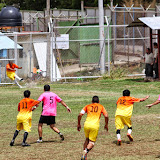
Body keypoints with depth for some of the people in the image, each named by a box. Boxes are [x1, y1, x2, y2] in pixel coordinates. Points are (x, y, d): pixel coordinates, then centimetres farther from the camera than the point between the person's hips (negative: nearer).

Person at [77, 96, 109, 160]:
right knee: (92, 142, 4)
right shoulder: (101, 107, 16)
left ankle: (84, 152, 13)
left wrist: (79, 124, 18)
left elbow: (80, 115, 8)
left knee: (87, 139, 25)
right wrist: (106, 125, 17)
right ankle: (86, 152, -23)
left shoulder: (88, 106, 17)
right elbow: (106, 116, 3)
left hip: (87, 124, 2)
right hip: (95, 126, -2)